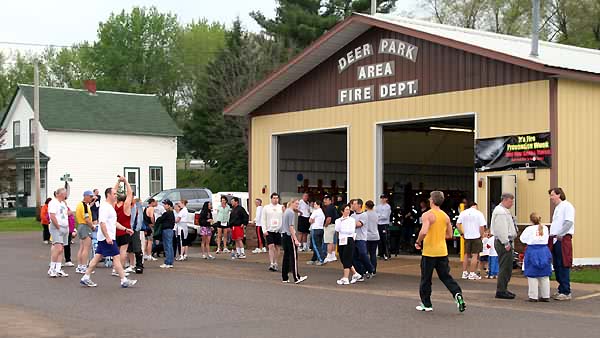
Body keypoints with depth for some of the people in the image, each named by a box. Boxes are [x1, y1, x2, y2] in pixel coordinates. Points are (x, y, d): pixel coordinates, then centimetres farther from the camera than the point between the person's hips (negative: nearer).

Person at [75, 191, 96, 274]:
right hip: (86, 227, -10)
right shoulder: (85, 205, -16)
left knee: (81, 248, 12)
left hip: (80, 226, 10)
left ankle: (79, 267, 14)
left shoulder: (79, 204, 15)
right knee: (86, 248, -8)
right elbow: (87, 219, -22)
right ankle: (84, 267, -9)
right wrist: (93, 226, -9)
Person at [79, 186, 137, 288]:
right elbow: (102, 222, -23)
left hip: (107, 237, 10)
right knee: (116, 257, -8)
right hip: (107, 238, -10)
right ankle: (124, 281, -5)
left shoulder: (110, 207, 19)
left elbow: (114, 222, 27)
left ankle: (85, 278, 13)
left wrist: (125, 229, 19)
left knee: (97, 257, 10)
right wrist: (107, 237, -27)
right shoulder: (105, 207, -14)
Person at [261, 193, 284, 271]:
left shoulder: (281, 207, 6)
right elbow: (263, 220, 4)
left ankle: (275, 263, 15)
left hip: (279, 230, 2)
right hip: (269, 230, -1)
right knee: (271, 246, -10)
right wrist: (264, 230, -5)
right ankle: (271, 264, -12)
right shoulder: (266, 208, 4)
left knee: (277, 247, 5)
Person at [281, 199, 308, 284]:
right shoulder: (291, 213, -12)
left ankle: (285, 277, 11)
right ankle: (297, 278, -6)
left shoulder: (286, 211, 16)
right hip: (289, 236, -9)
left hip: (284, 235, 9)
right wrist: (295, 239, -19)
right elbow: (291, 226, -17)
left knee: (286, 256, 10)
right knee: (294, 257, -6)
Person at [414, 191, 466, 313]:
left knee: (426, 279, 7)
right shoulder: (445, 216, 8)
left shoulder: (427, 215, -12)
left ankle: (426, 304, 15)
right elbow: (449, 235, 13)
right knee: (445, 276, 10)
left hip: (429, 252, -5)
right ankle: (458, 294, -12)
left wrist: (418, 242, -9)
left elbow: (423, 232, -26)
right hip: (442, 252, 5)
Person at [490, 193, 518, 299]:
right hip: (504, 243, -11)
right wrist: (506, 244, -21)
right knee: (505, 267, -10)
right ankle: (501, 291, -7)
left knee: (507, 267, 14)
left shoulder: (504, 211, 19)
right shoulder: (500, 212, -15)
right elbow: (501, 229, -21)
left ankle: (503, 289, 21)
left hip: (507, 242, 11)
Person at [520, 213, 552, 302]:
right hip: (544, 250, 4)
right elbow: (547, 237, 16)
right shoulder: (545, 228, 5)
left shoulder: (529, 229, -7)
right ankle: (545, 296, 15)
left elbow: (522, 239, 0)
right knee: (544, 276, 11)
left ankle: (533, 296, 1)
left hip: (532, 250, -4)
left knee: (532, 276, 2)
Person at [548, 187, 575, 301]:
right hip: (555, 240, 9)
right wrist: (552, 236, 11)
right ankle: (561, 290, 17)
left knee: (563, 266, -8)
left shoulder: (567, 206, -7)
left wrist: (559, 235, -17)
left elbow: (569, 222, -17)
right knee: (557, 266, 10)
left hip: (563, 239, -9)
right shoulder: (557, 208, 21)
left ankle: (566, 292, -5)